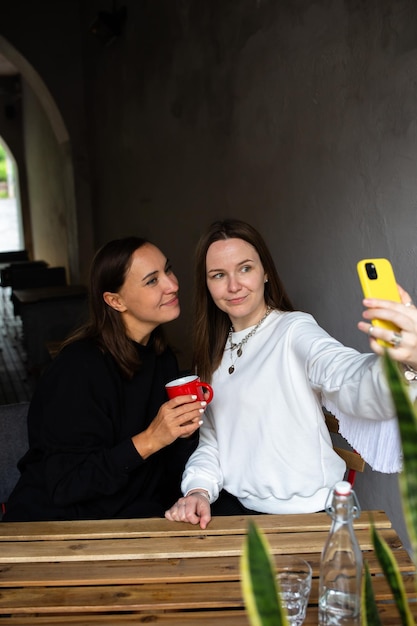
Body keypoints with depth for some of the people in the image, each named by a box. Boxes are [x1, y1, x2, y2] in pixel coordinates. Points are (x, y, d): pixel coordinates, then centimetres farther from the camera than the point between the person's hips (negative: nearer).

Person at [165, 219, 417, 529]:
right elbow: (211, 438, 12)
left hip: (304, 515, -5)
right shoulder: (213, 351, 10)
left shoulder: (294, 330, -11)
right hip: (234, 506, 5)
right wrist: (199, 490, -5)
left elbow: (351, 382, -31)